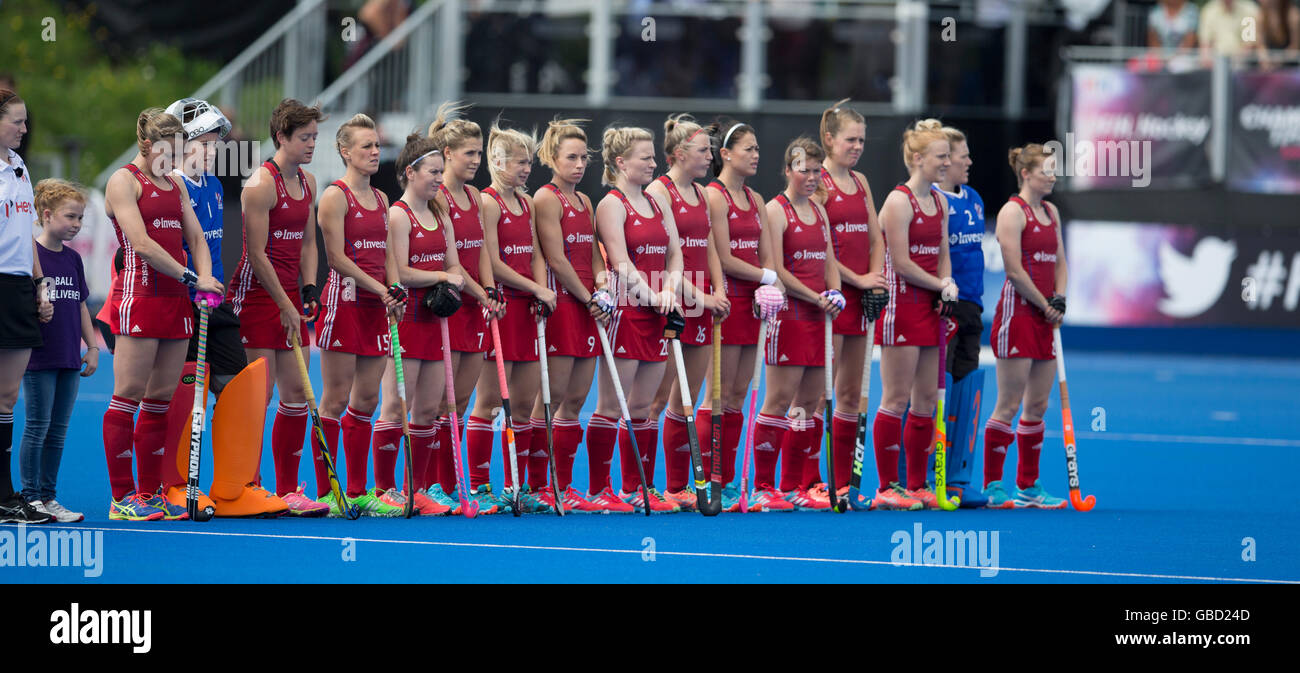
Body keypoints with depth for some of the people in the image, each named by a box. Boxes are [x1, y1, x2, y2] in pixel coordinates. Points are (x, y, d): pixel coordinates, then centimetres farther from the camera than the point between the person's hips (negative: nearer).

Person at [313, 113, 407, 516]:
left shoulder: (380, 199, 16)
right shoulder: (335, 196, -7)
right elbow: (337, 257, -12)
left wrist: (395, 291, 0)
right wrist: (380, 289, -15)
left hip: (376, 306, 7)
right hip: (344, 301, -7)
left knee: (366, 400, 7)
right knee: (336, 399, -6)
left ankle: (358, 491, 11)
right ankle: (325, 494, -4)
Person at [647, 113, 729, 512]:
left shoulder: (701, 194, 16)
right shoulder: (659, 191, -8)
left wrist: (718, 291, 3)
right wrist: (696, 295, -18)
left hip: (701, 305, 8)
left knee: (685, 403, 9)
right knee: (657, 400, -8)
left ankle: (678, 487, 12)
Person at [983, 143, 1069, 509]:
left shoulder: (1051, 212, 15)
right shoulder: (1013, 212, -10)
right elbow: (1015, 270, -15)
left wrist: (1059, 300, 2)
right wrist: (1046, 306, -9)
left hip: (1045, 316, 8)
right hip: (1017, 312, -8)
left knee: (1038, 406, 9)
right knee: (1009, 406, -7)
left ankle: (1029, 486, 15)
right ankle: (993, 487, -2)